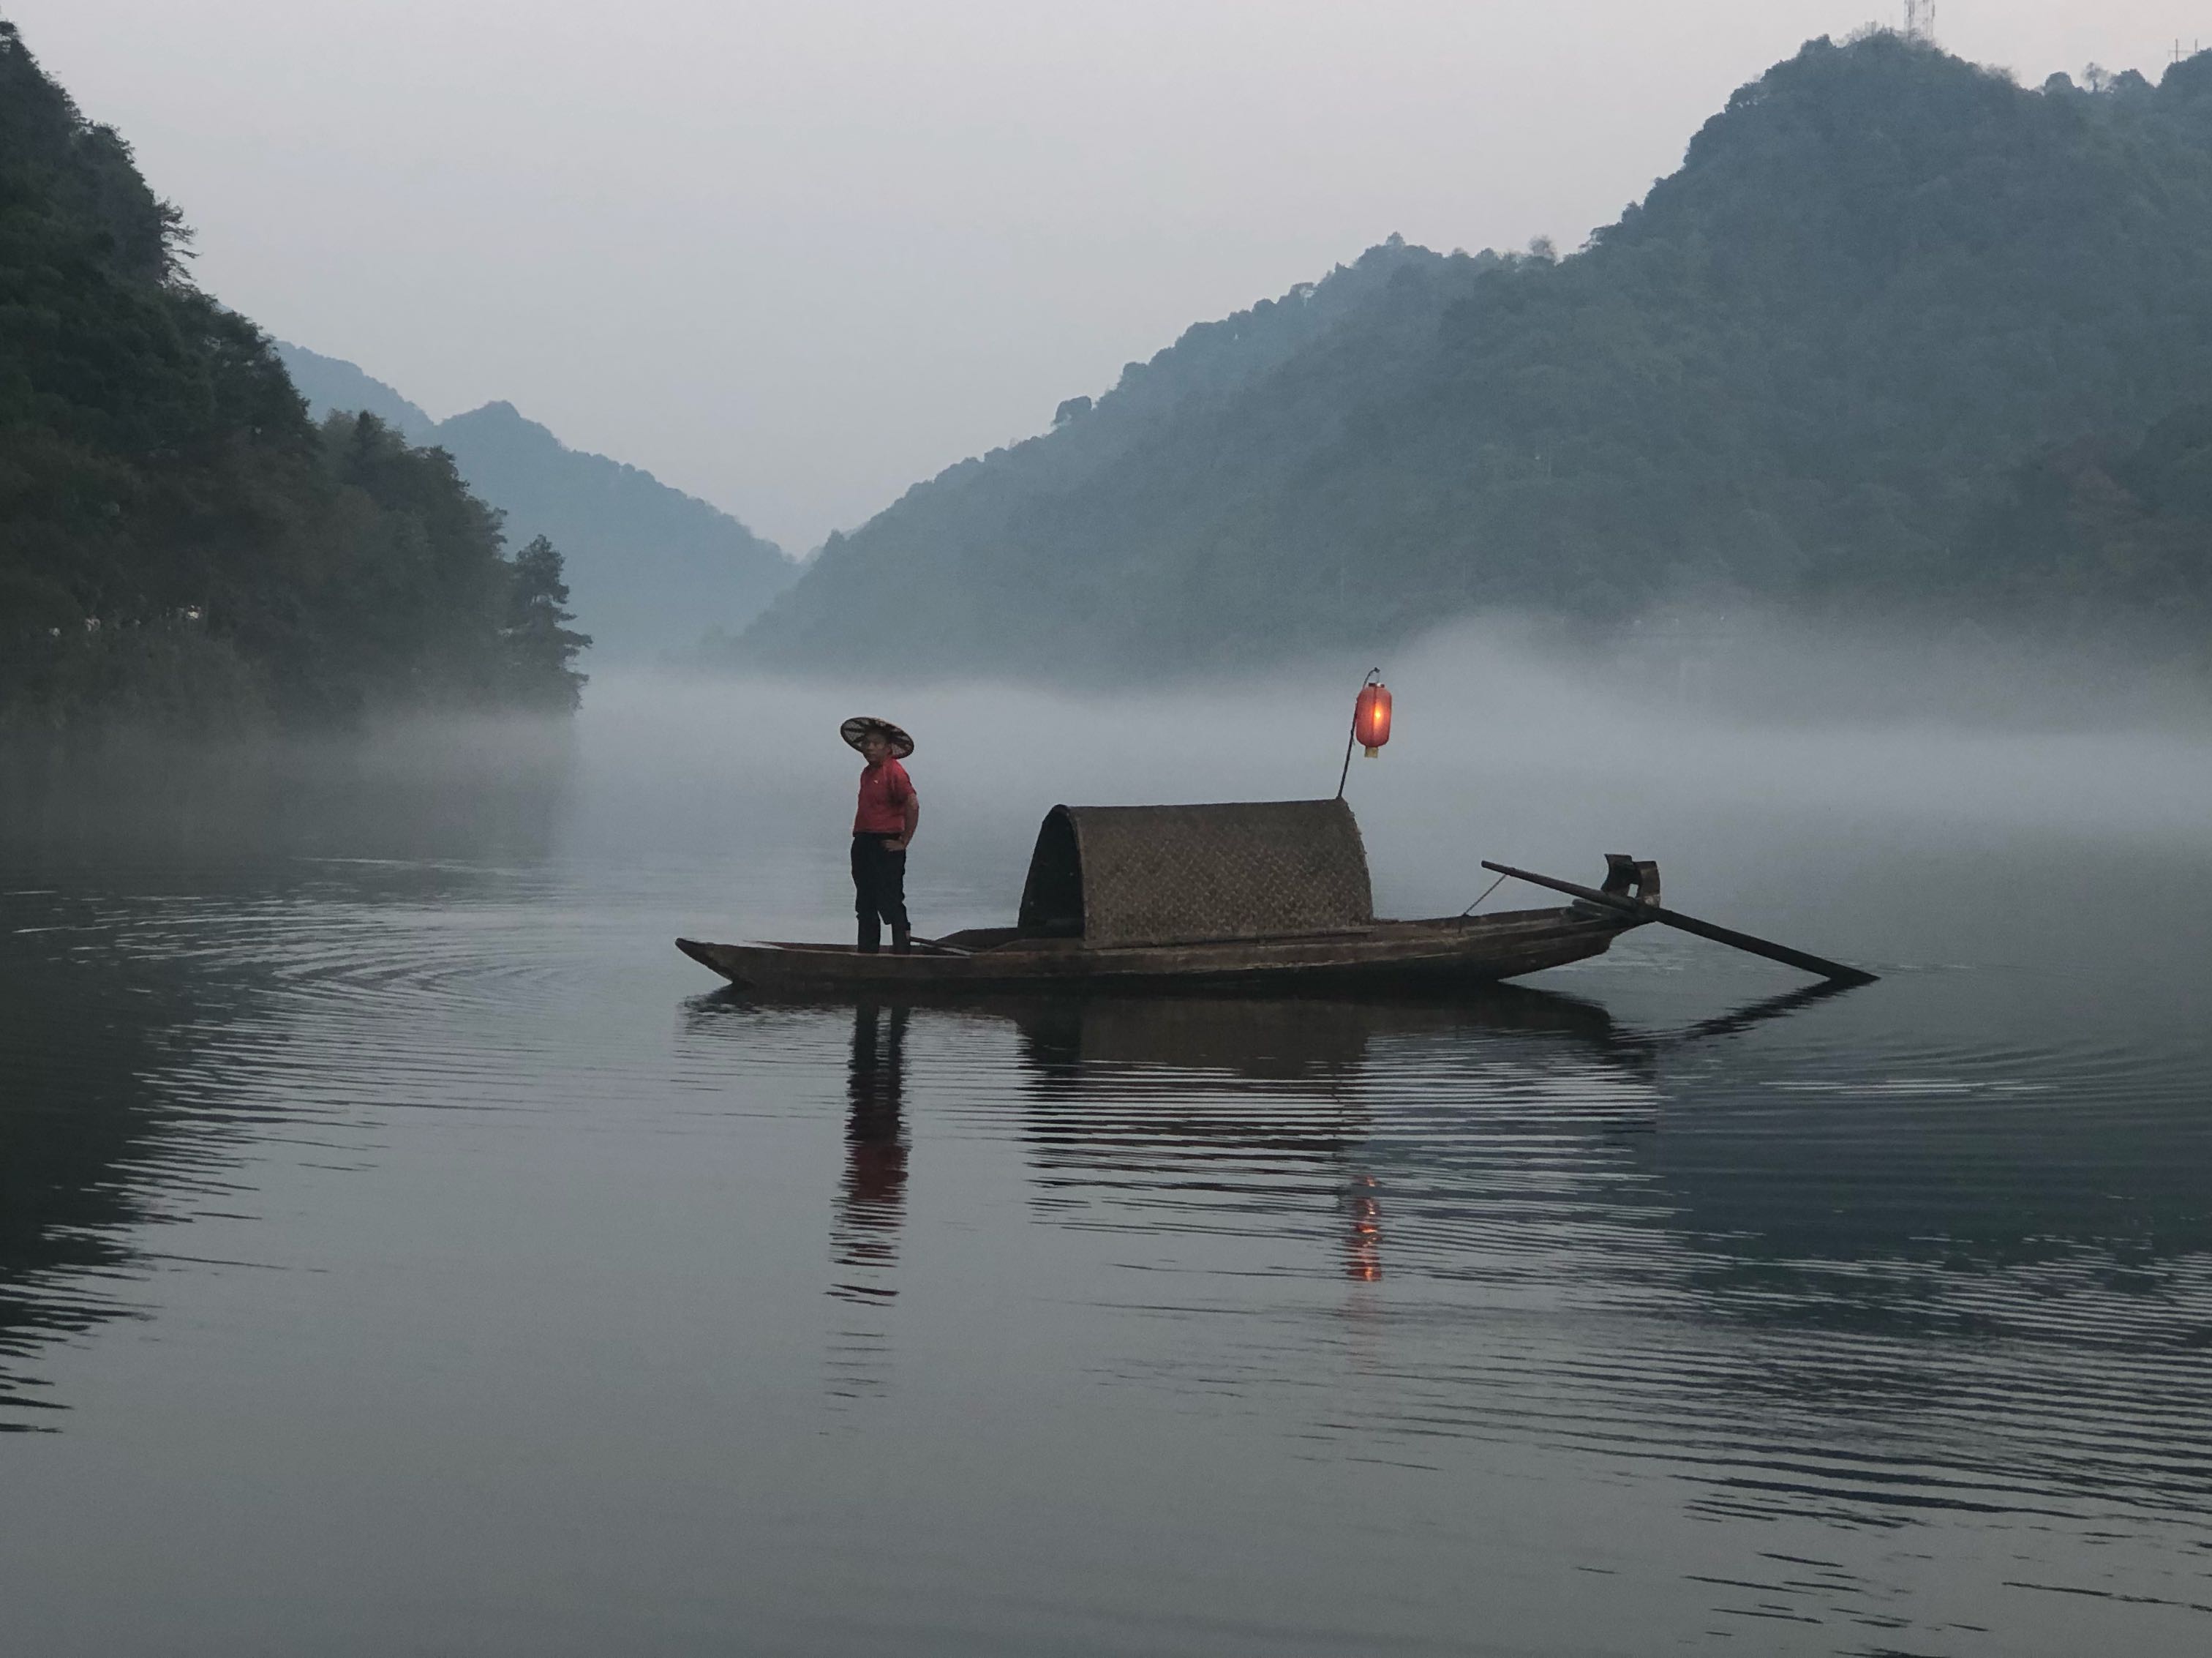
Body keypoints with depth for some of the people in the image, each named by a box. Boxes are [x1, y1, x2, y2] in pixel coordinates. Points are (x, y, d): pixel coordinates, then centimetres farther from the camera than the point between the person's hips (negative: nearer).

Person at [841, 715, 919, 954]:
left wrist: (903, 842, -17)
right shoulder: (867, 773, 16)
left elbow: (913, 805, -20)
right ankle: (867, 952, 19)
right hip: (863, 843, 9)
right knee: (865, 907, 13)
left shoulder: (894, 772, -11)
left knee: (891, 904, -9)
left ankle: (902, 951, -6)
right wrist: (860, 839, 15)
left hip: (886, 846, -9)